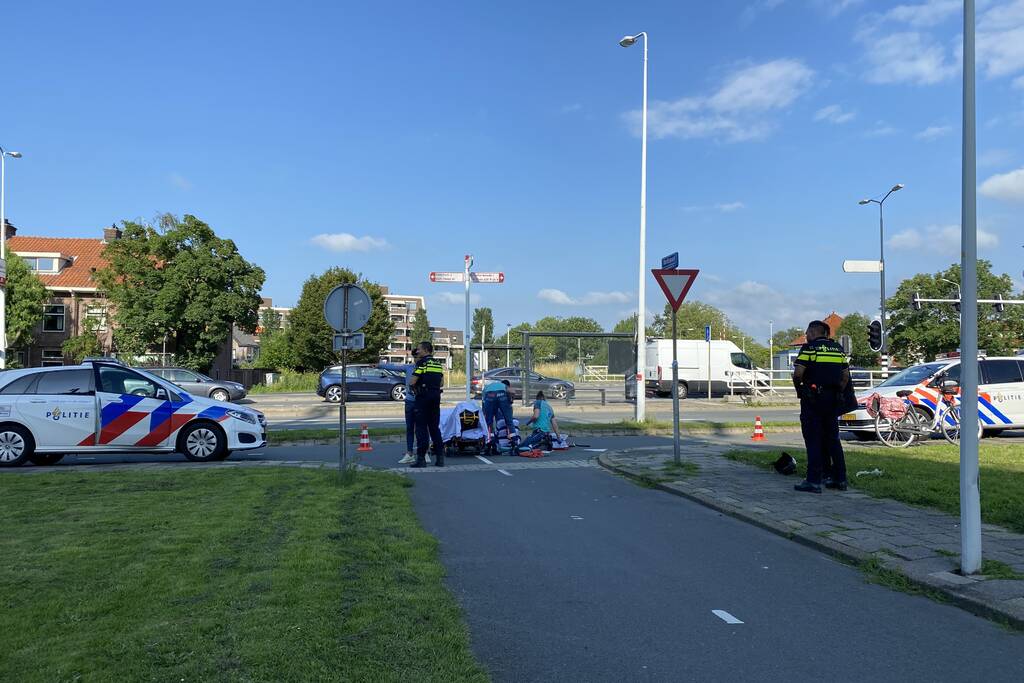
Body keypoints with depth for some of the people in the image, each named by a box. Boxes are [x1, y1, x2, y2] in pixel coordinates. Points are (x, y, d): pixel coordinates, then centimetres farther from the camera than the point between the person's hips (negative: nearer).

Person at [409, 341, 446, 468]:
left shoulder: (422, 362, -9)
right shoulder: (438, 363, 13)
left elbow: (412, 382, -13)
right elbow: (441, 383, 16)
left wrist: (413, 387, 8)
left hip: (423, 397, -6)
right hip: (436, 396, 7)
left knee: (421, 427, -2)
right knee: (435, 427, 12)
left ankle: (421, 458, -3)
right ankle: (440, 457, 9)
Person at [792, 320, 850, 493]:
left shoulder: (809, 348, -7)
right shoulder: (839, 349, 13)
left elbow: (798, 373, -15)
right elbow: (845, 376, 13)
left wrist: (798, 387, 2)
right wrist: (838, 392, 18)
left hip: (812, 399, -6)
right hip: (833, 399, 6)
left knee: (813, 440, -3)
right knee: (833, 438, 15)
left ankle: (813, 481, -4)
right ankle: (840, 479, 18)